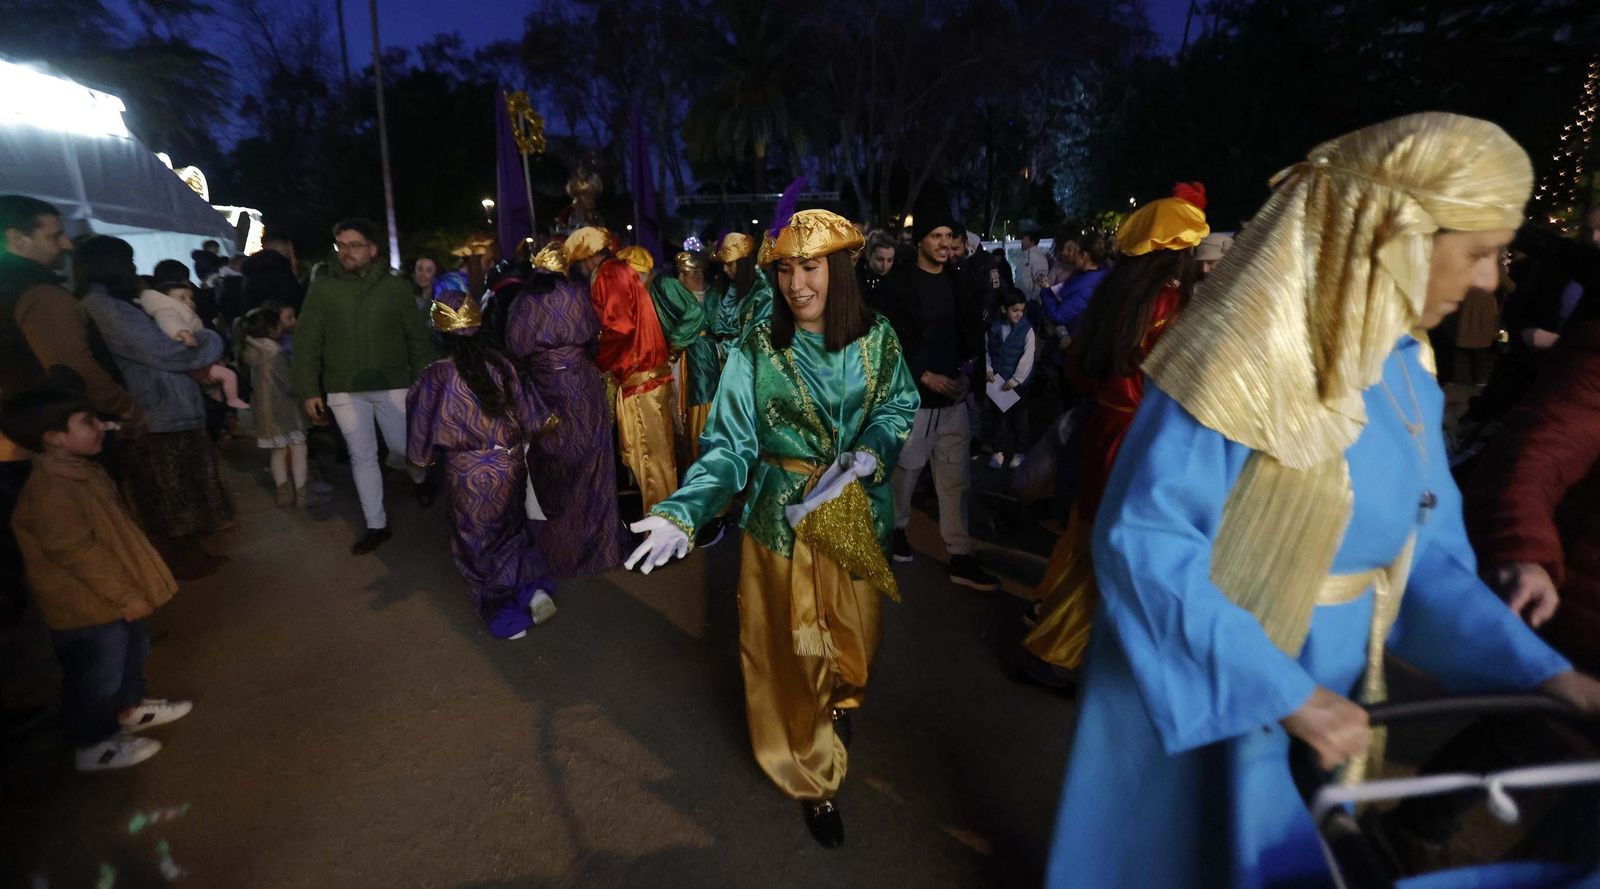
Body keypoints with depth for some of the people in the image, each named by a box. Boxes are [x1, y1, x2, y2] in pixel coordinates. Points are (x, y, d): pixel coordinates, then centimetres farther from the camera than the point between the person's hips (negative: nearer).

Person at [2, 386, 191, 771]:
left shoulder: (80, 469, 2)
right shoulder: (51, 491, -30)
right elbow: (79, 553, -27)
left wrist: (130, 589, 20)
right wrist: (127, 595, -20)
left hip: (109, 595, 10)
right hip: (84, 604, -10)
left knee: (131, 652, 26)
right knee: (97, 675, 7)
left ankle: (129, 708, 47)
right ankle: (94, 746, 26)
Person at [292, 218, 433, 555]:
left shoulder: (397, 287, -1)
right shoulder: (321, 288, 0)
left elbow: (417, 338, 2)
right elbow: (306, 343, 2)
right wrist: (308, 389, -3)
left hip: (392, 385, -1)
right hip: (343, 389, 1)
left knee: (402, 447, 6)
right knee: (362, 457, 7)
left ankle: (419, 477, 42)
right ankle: (376, 524, 18)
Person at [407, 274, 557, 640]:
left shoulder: (435, 378, -15)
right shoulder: (500, 362, -8)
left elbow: (424, 436, -6)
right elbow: (531, 417, 1)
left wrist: (422, 457, 14)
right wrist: (513, 439, 21)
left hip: (469, 474, -3)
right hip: (510, 465, 3)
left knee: (480, 544, 15)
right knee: (512, 531, 25)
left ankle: (508, 617, 23)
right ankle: (535, 589, 10)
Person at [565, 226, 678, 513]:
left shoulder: (608, 275, -8)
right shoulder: (621, 270, 21)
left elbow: (619, 327, -18)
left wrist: (597, 364, -6)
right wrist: (608, 363, 13)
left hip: (638, 378, -10)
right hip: (647, 373, 10)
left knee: (648, 456, -3)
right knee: (655, 454, 14)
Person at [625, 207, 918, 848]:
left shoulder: (876, 338, -5)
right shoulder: (755, 352, -12)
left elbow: (898, 408, 4)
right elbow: (728, 447, -14)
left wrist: (866, 456, -16)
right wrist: (681, 512, -29)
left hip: (859, 513, 3)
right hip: (783, 519, -2)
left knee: (855, 633, 21)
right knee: (794, 648, 9)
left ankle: (840, 702, 58)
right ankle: (813, 777, 34)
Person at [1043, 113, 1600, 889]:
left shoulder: (1401, 367, 1)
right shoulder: (1245, 357, -24)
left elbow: (1418, 548, 8)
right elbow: (1143, 541, -28)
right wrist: (1285, 692, -25)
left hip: (1328, 697, 8)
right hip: (1206, 694, -7)